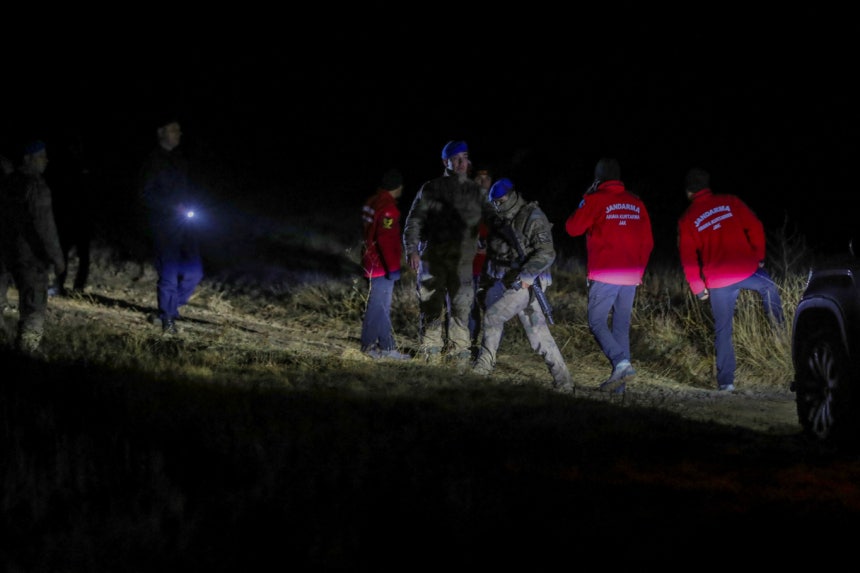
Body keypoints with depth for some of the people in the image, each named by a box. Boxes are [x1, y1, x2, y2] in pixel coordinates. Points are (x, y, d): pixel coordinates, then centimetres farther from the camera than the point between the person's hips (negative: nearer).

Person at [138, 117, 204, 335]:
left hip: (185, 223, 6)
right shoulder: (153, 162, -6)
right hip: (164, 225, -6)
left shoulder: (180, 159, 14)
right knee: (169, 274, -6)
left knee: (194, 272, 3)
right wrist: (174, 207, -17)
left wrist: (190, 207, 2)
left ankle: (171, 307, 23)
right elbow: (147, 195, -10)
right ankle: (167, 319, 4)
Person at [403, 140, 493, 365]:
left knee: (461, 308, 0)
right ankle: (430, 353, 9)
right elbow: (414, 221, 1)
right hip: (432, 259, -2)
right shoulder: (431, 190, 2)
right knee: (432, 306, 2)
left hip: (462, 261, 2)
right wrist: (412, 250, -10)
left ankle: (459, 353, 7)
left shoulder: (476, 192, 9)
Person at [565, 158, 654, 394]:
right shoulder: (636, 203, 11)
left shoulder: (595, 200, -6)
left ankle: (621, 362, -20)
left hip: (604, 275, -5)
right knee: (621, 325, 10)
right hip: (630, 277, 5)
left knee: (596, 322, 2)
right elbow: (648, 242, 13)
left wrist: (584, 202, 11)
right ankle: (618, 381, 7)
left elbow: (572, 228, -1)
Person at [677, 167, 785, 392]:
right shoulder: (730, 202, 3)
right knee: (768, 287, 35)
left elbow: (688, 259, 1)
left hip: (718, 282, 0)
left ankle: (726, 380, 9)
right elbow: (755, 227, -1)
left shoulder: (686, 220, 3)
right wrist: (759, 257, 10)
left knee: (723, 331, 9)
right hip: (748, 270, 0)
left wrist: (698, 289, 9)